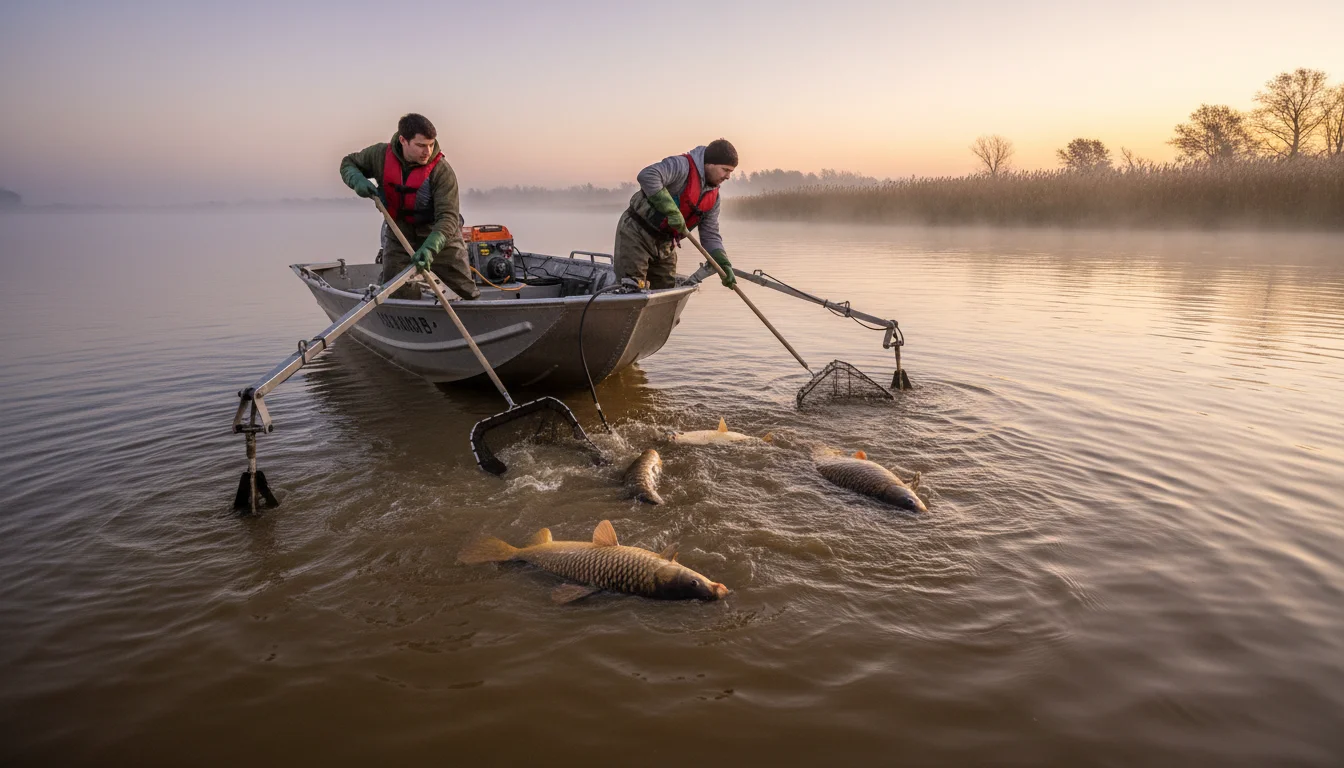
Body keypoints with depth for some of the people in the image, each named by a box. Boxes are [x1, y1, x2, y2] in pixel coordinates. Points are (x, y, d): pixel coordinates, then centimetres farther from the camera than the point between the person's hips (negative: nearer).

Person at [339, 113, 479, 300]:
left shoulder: (442, 170, -24)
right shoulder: (381, 155, -12)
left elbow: (447, 217, -32)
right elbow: (348, 162, 9)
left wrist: (430, 247, -49)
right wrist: (357, 180, -16)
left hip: (440, 237, -3)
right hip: (399, 235, 3)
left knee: (467, 291, 4)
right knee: (398, 297, 2)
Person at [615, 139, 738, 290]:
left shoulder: (713, 196, 7)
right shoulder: (683, 166, -18)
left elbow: (710, 235, 9)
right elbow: (647, 176, -35)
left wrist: (724, 264, -6)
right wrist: (672, 210, -36)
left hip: (665, 244, 8)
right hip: (636, 233, -8)